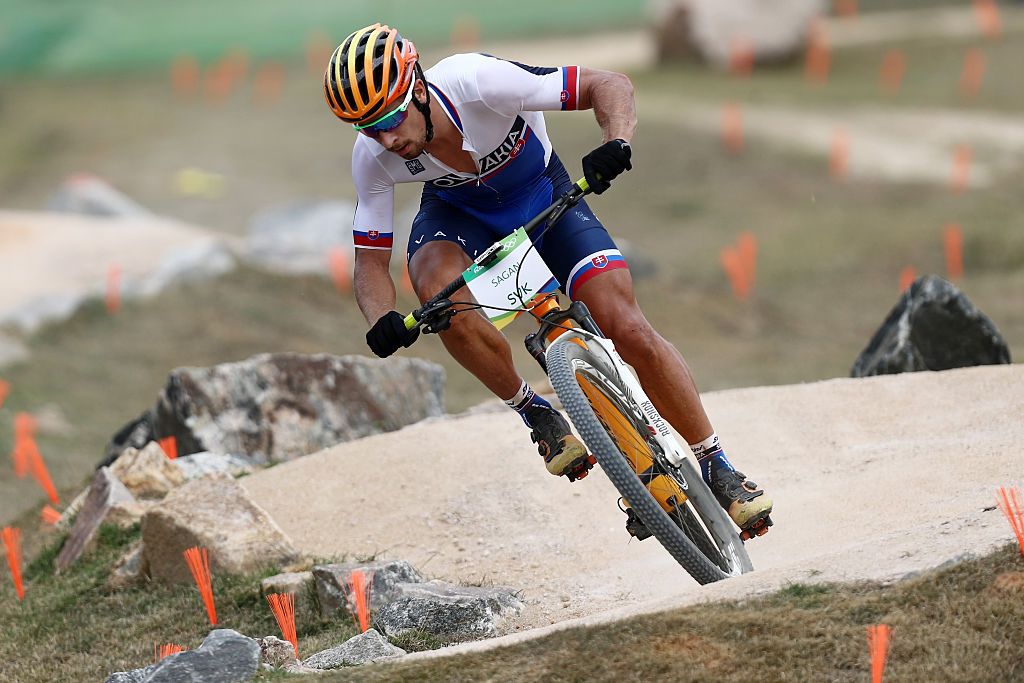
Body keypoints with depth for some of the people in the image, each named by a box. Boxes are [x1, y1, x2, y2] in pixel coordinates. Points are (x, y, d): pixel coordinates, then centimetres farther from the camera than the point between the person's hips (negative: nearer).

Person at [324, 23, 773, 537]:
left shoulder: (478, 82, -37)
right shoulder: (373, 157, -26)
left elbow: (609, 86, -31)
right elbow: (371, 262, -18)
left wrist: (616, 145, -51)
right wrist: (382, 322, -39)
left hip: (542, 195, -2)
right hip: (458, 211, 2)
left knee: (628, 330, -16)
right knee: (436, 284, -34)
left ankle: (717, 468, 4)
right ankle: (539, 417, -12)